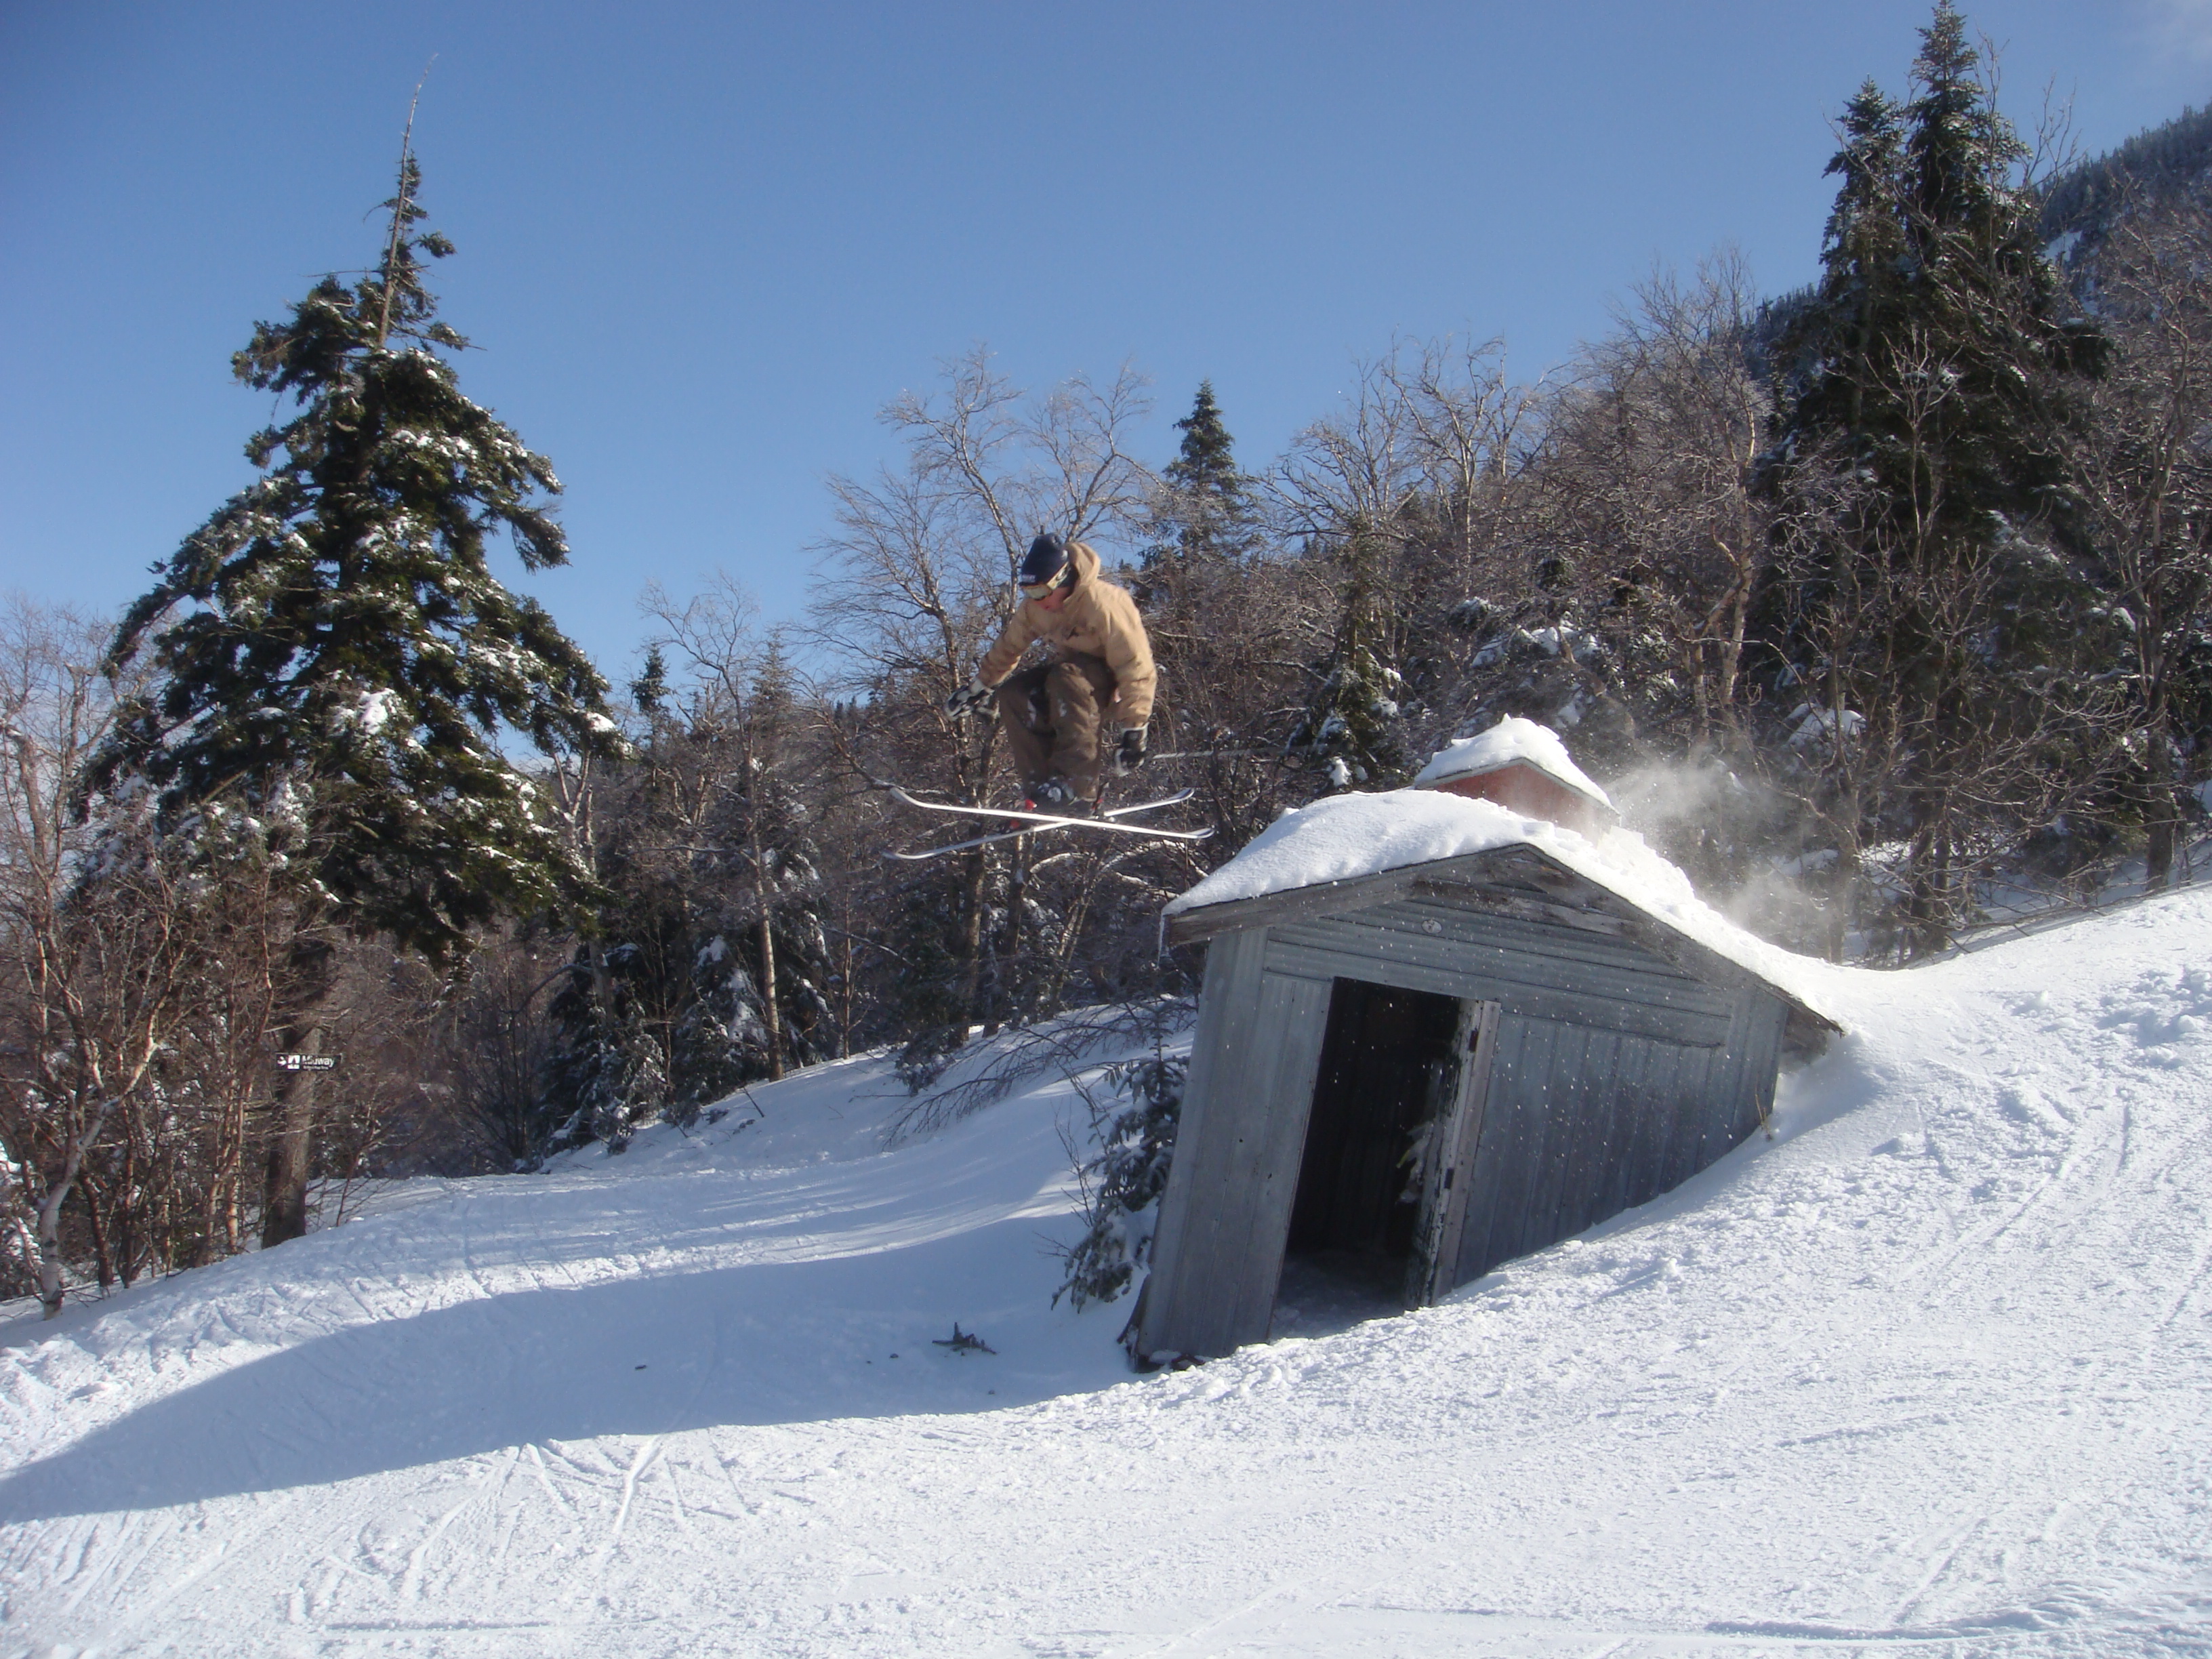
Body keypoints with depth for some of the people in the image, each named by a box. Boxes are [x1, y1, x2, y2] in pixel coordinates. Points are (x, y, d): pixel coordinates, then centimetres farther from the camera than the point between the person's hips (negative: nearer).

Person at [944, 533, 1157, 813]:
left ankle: (1076, 787, -37)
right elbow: (1009, 646, 11)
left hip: (1116, 681, -7)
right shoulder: (1034, 607, -8)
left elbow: (1136, 669, -29)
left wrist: (1133, 732, -31)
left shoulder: (1104, 603, -29)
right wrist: (980, 687, 19)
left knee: (1068, 678, -36)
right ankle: (1042, 783, -16)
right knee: (1013, 694, -15)